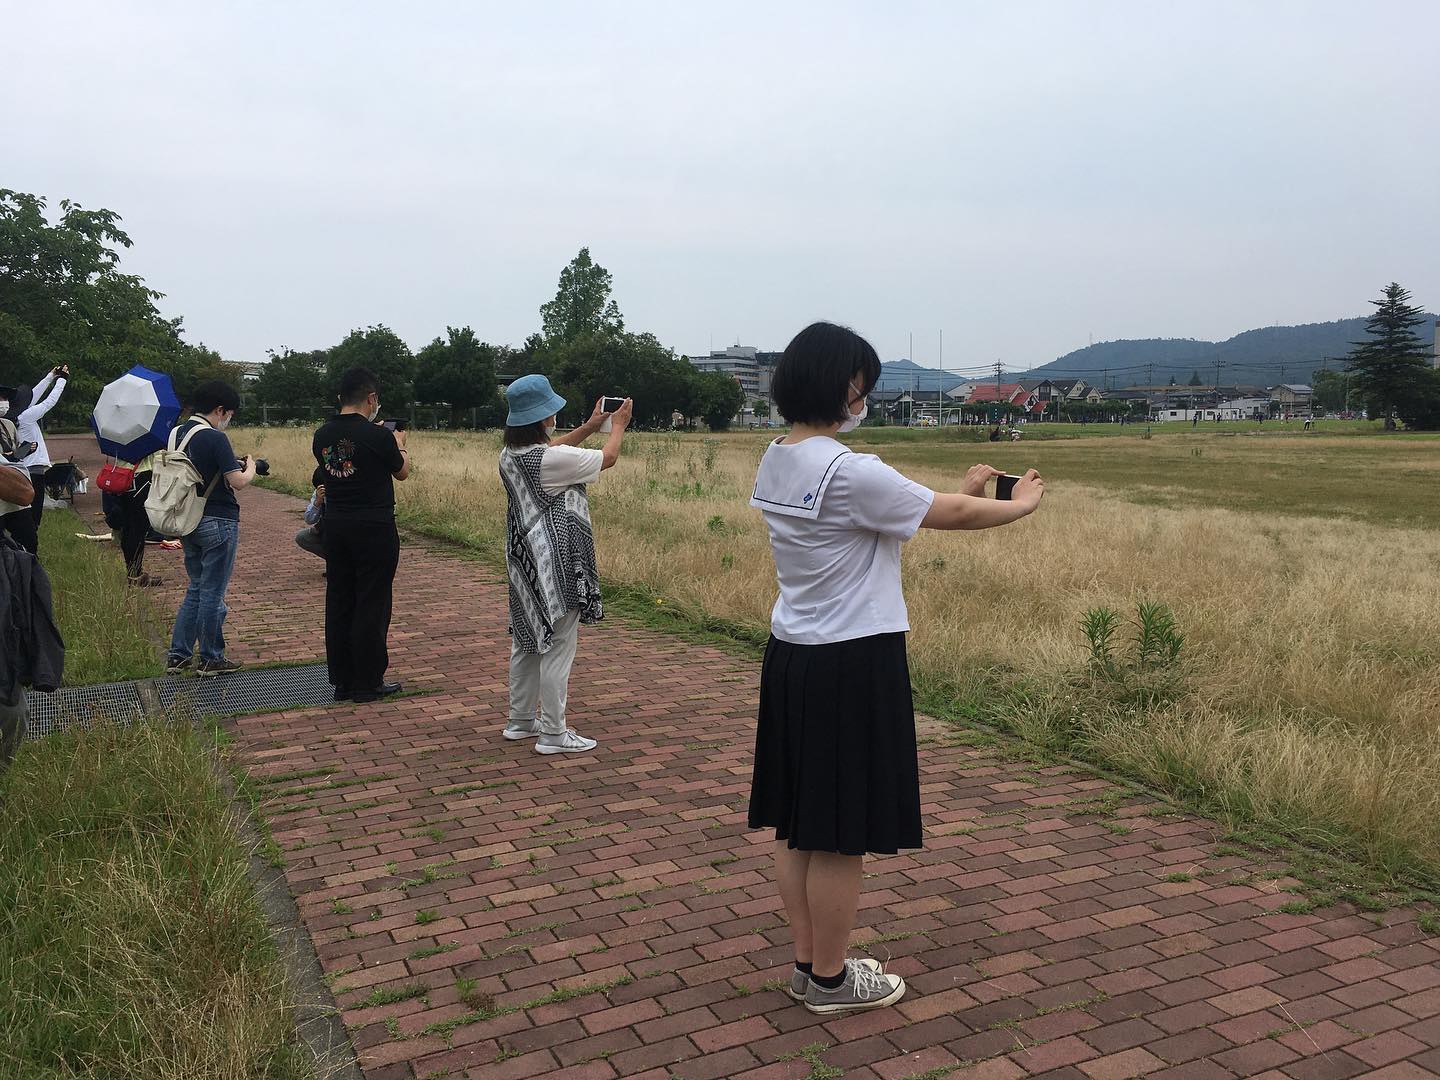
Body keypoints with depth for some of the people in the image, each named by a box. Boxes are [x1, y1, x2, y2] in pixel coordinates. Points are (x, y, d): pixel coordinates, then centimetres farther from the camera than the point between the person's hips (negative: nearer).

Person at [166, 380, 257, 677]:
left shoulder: (177, 434, 7)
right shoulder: (215, 438, -17)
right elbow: (238, 482, -19)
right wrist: (250, 468, 0)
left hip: (188, 522, 8)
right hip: (218, 523, -8)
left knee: (196, 588, 18)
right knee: (213, 592, 3)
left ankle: (177, 656, 19)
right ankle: (210, 659, 12)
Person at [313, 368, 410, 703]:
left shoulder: (322, 436, 3)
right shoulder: (378, 435, -15)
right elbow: (402, 472, 1)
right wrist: (400, 445, 22)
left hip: (335, 526, 6)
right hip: (374, 527, -6)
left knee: (338, 602, 11)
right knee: (372, 604, 2)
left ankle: (342, 681, 18)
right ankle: (368, 683, 7)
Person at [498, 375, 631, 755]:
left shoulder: (510, 456, 4)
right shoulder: (554, 459, -20)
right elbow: (608, 458, -4)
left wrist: (590, 426, 28)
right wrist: (618, 426, 15)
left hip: (524, 559, 9)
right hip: (556, 563, -9)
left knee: (527, 640, 18)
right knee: (558, 645, -2)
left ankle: (520, 720, 29)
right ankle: (553, 733, 4)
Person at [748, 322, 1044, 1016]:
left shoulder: (774, 465, 6)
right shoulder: (848, 473, -21)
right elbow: (951, 515, -9)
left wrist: (958, 493, 18)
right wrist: (1021, 505, 8)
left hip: (791, 658, 9)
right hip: (852, 667, -9)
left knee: (797, 823, 16)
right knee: (841, 835, 6)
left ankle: (808, 963, 31)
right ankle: (830, 980, 21)